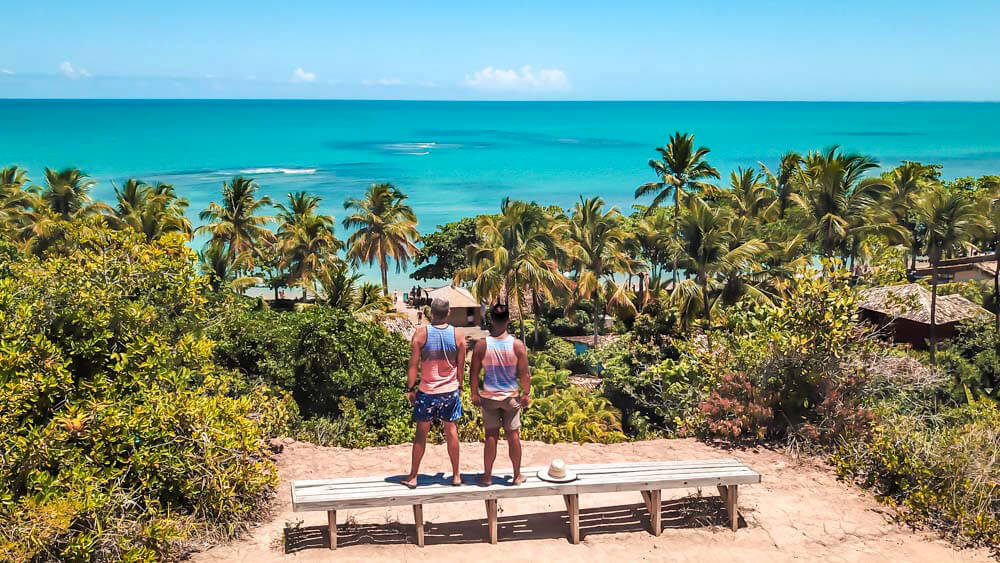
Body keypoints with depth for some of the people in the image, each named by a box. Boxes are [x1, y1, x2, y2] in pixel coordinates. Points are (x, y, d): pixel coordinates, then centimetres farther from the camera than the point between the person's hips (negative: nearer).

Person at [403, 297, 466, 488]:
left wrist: (410, 389, -1)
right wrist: (459, 387, 16)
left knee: (421, 433, 8)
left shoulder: (421, 333, -12)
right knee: (451, 430, 12)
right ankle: (456, 475, 20)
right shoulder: (457, 335, -5)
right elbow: (461, 367, 2)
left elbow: (414, 365, -10)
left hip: (427, 392, -2)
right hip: (450, 391, 2)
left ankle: (413, 477, 17)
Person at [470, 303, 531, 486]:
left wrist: (474, 394, 8)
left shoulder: (481, 345, -11)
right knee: (513, 435, 10)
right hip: (511, 396, 0)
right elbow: (524, 374, -7)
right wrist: (526, 393, 7)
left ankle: (487, 476, 17)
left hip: (488, 397, 0)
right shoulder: (517, 345, -11)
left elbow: (474, 373, -5)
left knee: (491, 436, 10)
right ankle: (517, 475, 20)